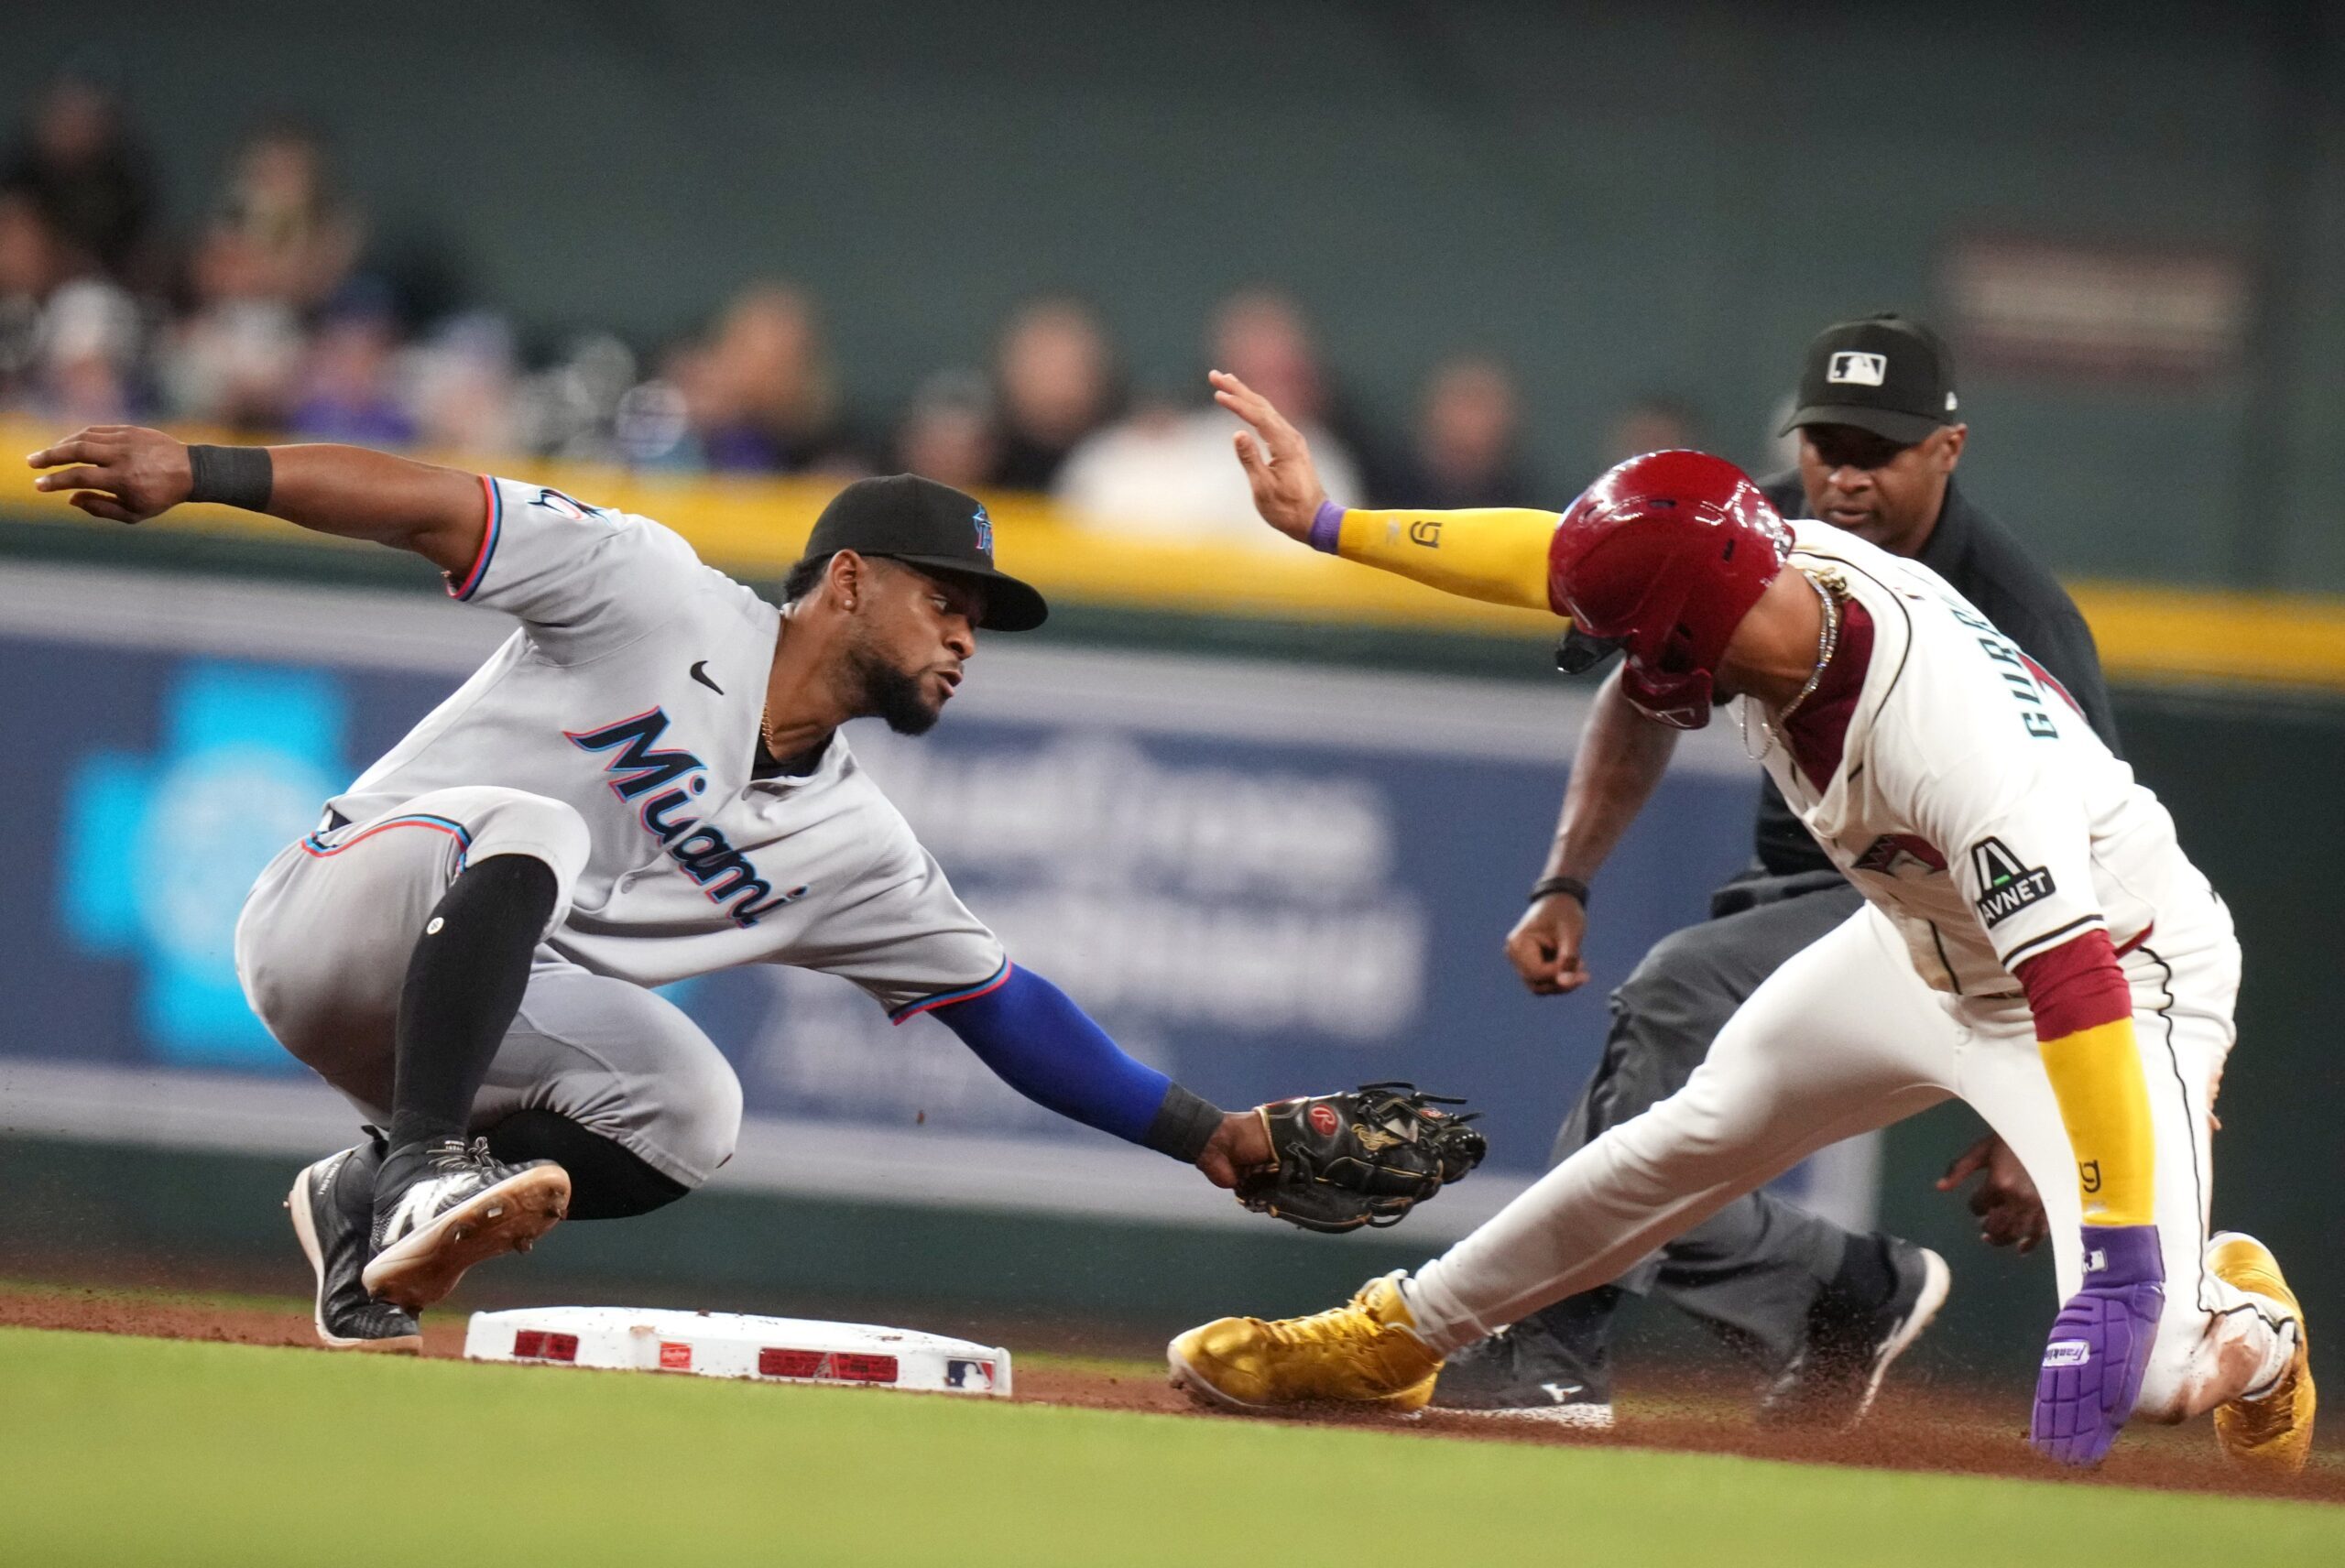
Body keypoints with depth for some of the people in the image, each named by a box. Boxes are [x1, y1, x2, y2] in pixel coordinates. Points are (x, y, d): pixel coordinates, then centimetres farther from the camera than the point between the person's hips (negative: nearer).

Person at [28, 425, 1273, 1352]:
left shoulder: (853, 844, 9)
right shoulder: (656, 597, -9)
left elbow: (1002, 1005, 14)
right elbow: (424, 505, -16)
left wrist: (1199, 1133, 7)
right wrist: (200, 469, -28)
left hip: (464, 1004, 7)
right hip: (326, 923, -7)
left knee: (689, 1111, -20)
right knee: (526, 828, -35)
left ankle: (369, 1201, -8)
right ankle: (423, 1168, -43)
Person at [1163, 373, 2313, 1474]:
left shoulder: (1953, 745, -40)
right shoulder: (1766, 571, -18)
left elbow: (2077, 994, -44)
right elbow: (1559, 558, 1)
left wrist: (2119, 1262, -49)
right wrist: (1327, 527, 9)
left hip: (2123, 965, -8)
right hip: (1924, 948, 8)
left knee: (2137, 1368, -22)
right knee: (1696, 1134, 14)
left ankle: (2245, 1325, 14)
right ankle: (1391, 1339, 31)